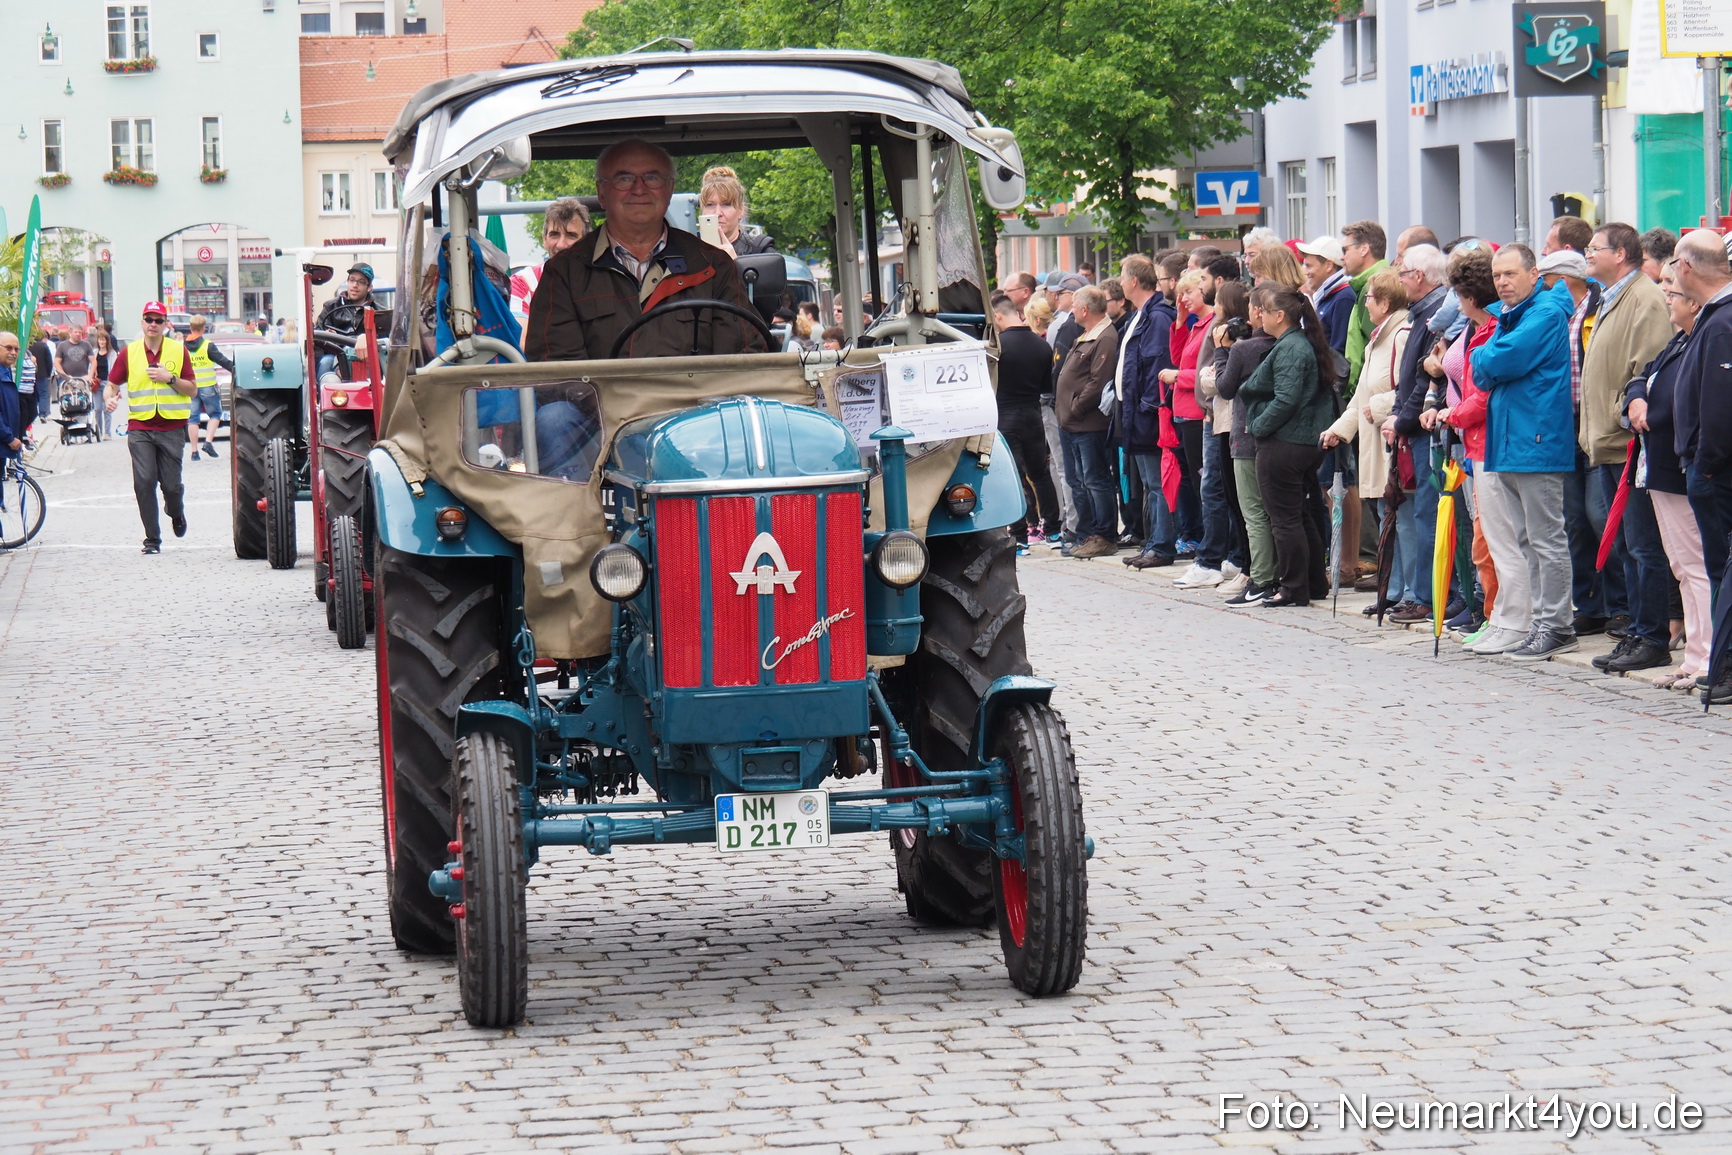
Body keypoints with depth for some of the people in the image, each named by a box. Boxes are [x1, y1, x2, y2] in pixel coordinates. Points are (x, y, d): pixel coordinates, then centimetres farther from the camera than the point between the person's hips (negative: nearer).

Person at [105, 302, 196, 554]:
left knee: (171, 484, 0)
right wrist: (110, 397, -12)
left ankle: (176, 512, 35)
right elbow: (112, 384, 11)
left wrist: (170, 378, -11)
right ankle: (152, 538, -2)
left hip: (171, 427, 0)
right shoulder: (130, 352, 7)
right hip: (140, 427, 0)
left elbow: (192, 390, 5)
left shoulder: (178, 350, 6)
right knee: (144, 483, -9)